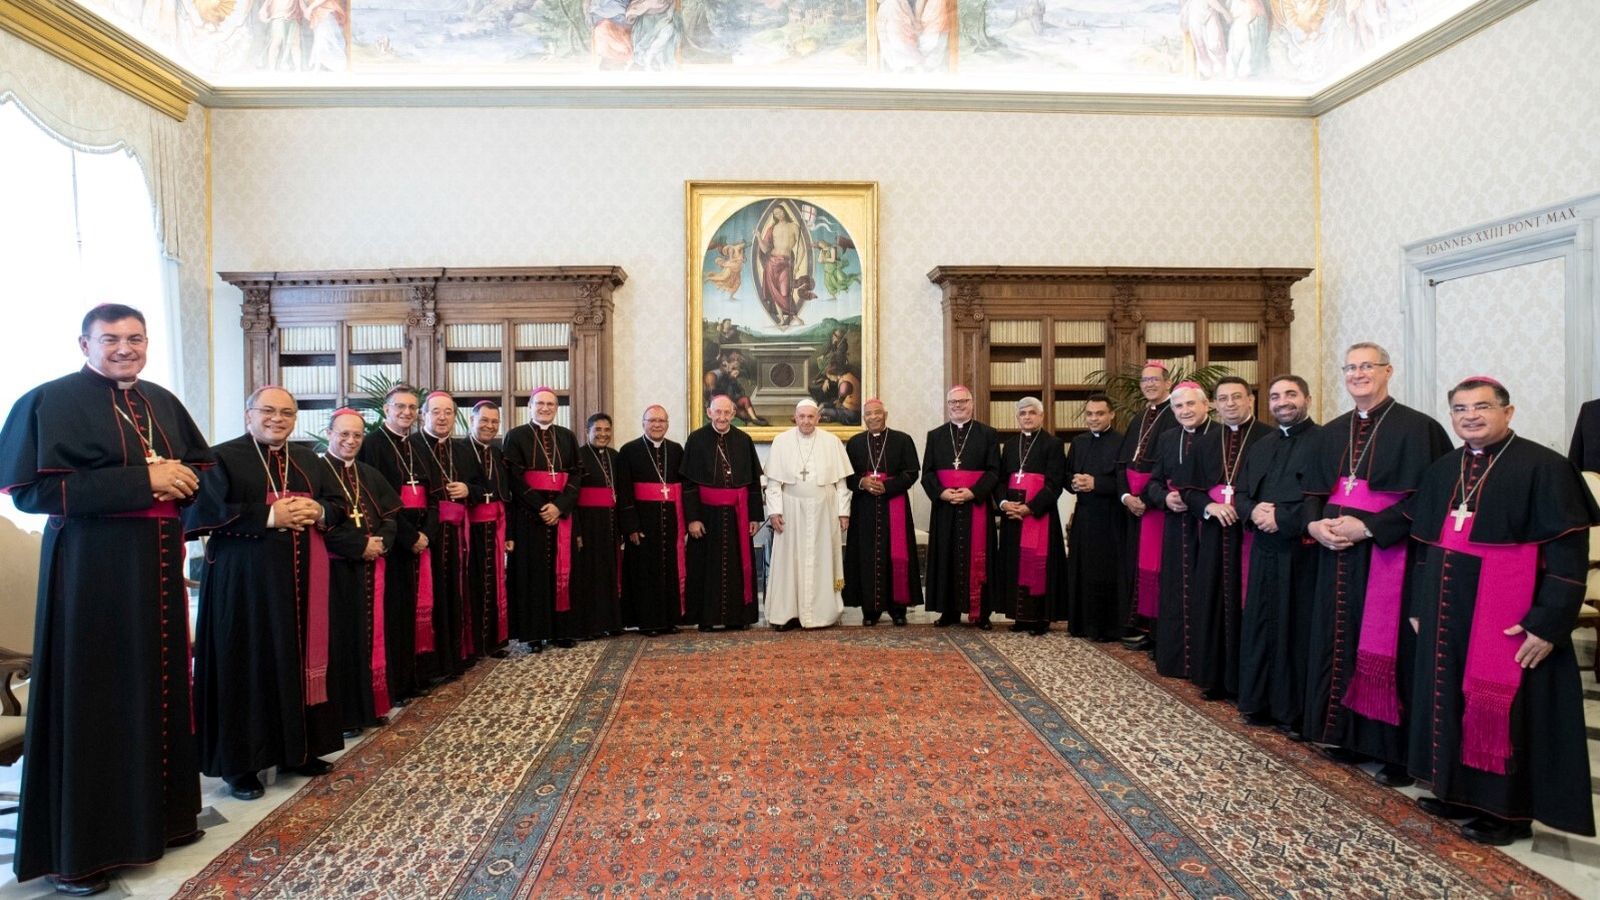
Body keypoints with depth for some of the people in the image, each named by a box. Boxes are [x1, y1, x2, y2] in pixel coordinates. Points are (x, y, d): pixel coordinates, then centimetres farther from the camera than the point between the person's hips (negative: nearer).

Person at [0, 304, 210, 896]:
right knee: (92, 696, 0)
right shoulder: (50, 401, -7)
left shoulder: (162, 402, 12)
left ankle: (158, 813, 25)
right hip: (89, 566, -6)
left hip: (157, 564, 6)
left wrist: (180, 479, -5)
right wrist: (141, 480, -20)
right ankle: (77, 847, 13)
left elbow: (203, 466, 18)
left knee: (158, 685, 11)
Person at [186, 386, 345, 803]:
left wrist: (318, 511, -8)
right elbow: (204, 511, -13)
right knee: (248, 667, 0)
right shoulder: (225, 458, -2)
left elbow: (338, 504, 14)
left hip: (300, 581, 5)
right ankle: (241, 762, 12)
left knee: (299, 660, 8)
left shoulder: (308, 461, 15)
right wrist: (269, 516, -18)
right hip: (243, 581, -5)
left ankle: (297, 749, 21)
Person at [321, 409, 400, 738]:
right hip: (336, 568, -6)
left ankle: (371, 704, 21)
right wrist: (360, 545, -17)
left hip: (371, 568, 6)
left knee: (370, 634, 11)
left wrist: (381, 542, -9)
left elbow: (391, 515, 10)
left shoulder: (371, 476, 14)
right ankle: (343, 713, 7)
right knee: (341, 638, -1)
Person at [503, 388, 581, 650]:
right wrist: (540, 507, -15)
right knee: (532, 571, -1)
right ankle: (534, 632, 3)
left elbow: (574, 475, 5)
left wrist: (559, 506, -10)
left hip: (561, 513, 3)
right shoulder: (516, 436, 3)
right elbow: (515, 477, -6)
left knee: (561, 570, 4)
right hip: (529, 514, -3)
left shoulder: (567, 437, 12)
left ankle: (562, 630, 10)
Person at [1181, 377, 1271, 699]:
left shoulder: (1270, 439, -2)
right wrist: (1210, 506, -9)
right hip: (1214, 536, 5)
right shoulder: (1205, 443, 14)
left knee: (1248, 606, -1)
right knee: (1212, 604, 8)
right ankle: (1214, 678, 18)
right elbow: (1189, 488, 11)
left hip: (1252, 533, -4)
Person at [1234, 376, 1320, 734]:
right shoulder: (1259, 447, 18)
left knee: (1298, 629, -1)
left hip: (1301, 552, -6)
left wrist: (1281, 517, -16)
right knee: (1260, 625, 10)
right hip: (1264, 550, 7)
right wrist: (1253, 511, -5)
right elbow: (1241, 494, 16)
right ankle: (1259, 702, 21)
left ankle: (1296, 711, 10)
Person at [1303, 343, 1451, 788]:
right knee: (1342, 643, 11)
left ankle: (1397, 750, 11)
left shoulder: (1417, 428, -6)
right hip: (1337, 554, 6)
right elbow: (1315, 489, 14)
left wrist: (1366, 527, -19)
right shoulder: (1333, 432, 14)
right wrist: (1315, 523, -6)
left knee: (1387, 648, -1)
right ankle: (1349, 734, 23)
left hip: (1389, 556, -6)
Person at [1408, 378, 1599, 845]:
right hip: (1447, 613, 7)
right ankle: (1458, 791, 28)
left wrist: (1548, 622, -18)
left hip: (1507, 617, -6)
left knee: (1505, 709, 3)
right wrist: (1418, 606, 14)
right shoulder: (1441, 470, 10)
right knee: (1451, 699, 14)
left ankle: (1508, 811, 17)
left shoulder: (1544, 467, -10)